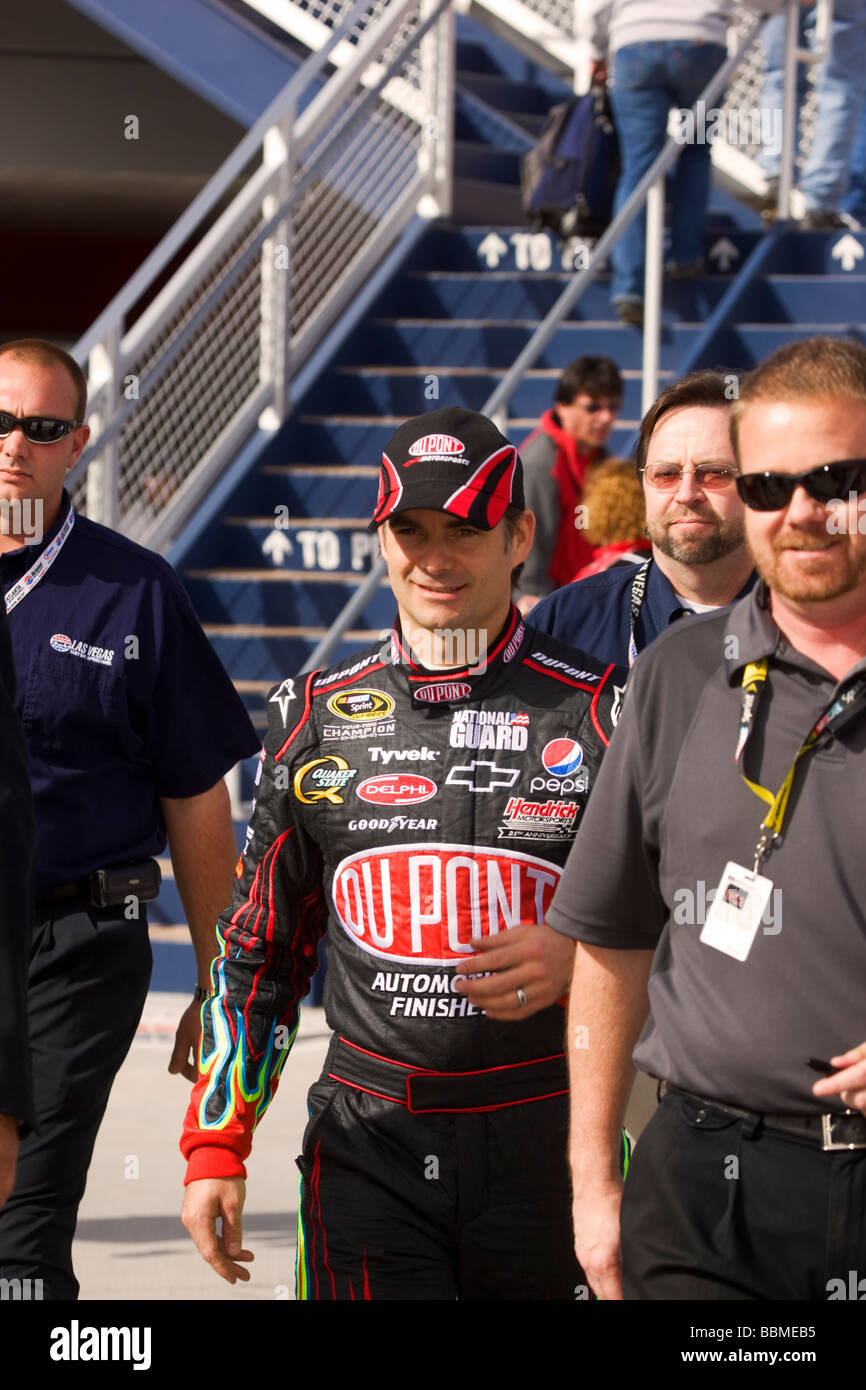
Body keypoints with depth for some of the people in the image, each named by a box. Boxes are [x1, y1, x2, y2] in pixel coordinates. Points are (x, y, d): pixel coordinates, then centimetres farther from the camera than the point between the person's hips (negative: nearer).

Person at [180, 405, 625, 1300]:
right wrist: (215, 1150, 10)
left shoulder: (598, 712, -1)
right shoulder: (319, 717, 7)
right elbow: (258, 949, 14)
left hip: (550, 1149, -1)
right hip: (370, 1149, 1)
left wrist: (580, 957, -15)